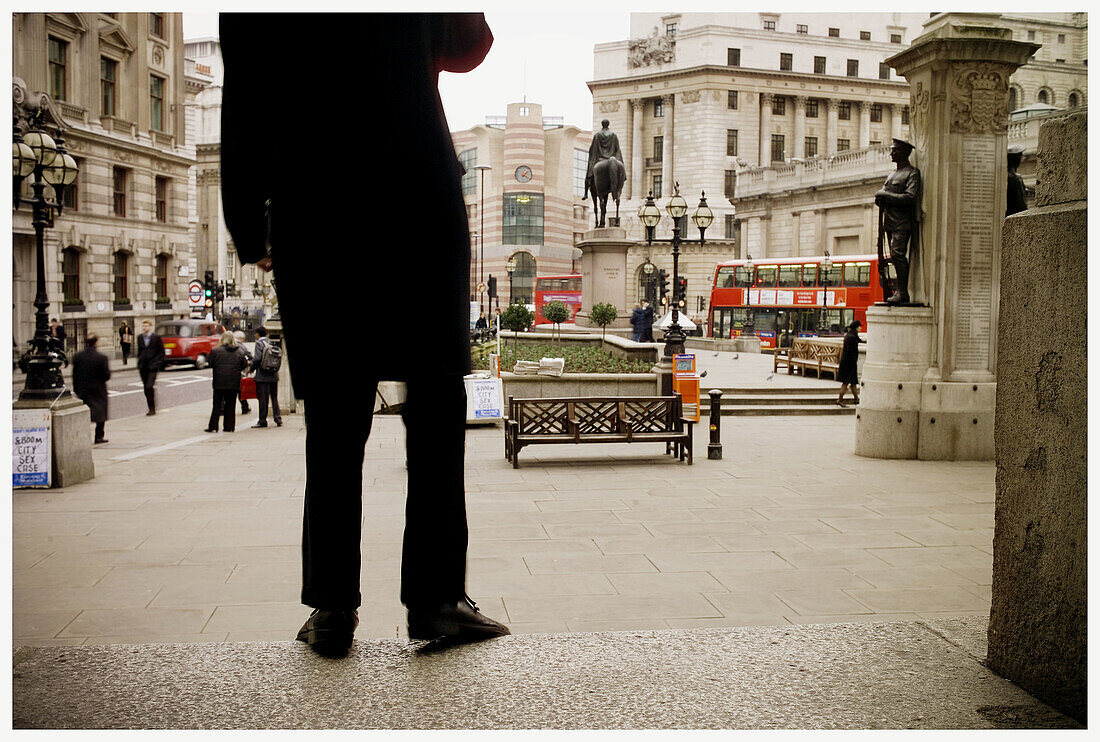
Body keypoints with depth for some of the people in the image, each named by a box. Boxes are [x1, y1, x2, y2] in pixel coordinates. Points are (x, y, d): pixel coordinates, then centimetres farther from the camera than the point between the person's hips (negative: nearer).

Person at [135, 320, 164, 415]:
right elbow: (139, 351, 18)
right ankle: (151, 408, 15)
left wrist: (158, 363, -5)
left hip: (153, 366, -5)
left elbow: (162, 351, 2)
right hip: (143, 366, 5)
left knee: (150, 386, -16)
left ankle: (153, 409, -7)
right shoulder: (140, 337, 11)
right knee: (146, 388, 6)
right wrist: (139, 363, 12)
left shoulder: (156, 337, -2)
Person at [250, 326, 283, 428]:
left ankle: (262, 421, 2)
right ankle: (278, 418, 10)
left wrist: (251, 368, -3)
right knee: (274, 398, 13)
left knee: (263, 398, -1)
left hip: (263, 375, -6)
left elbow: (257, 358, -16)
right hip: (274, 375, 6)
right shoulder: (271, 342, 11)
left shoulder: (259, 343, -8)